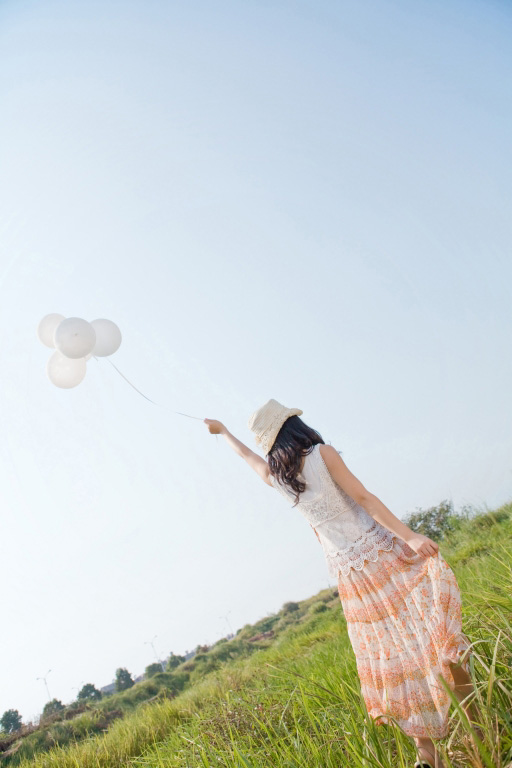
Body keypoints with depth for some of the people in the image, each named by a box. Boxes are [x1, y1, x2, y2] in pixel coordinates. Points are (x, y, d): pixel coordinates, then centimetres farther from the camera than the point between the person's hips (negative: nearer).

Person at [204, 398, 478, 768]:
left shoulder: (274, 474, 4)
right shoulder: (322, 453, -9)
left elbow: (247, 454, 24)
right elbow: (363, 497, -15)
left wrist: (223, 430, 42)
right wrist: (409, 536, -15)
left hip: (350, 573, 4)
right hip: (382, 554, -4)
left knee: (390, 659, 12)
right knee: (435, 636, 7)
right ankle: (477, 722, 6)